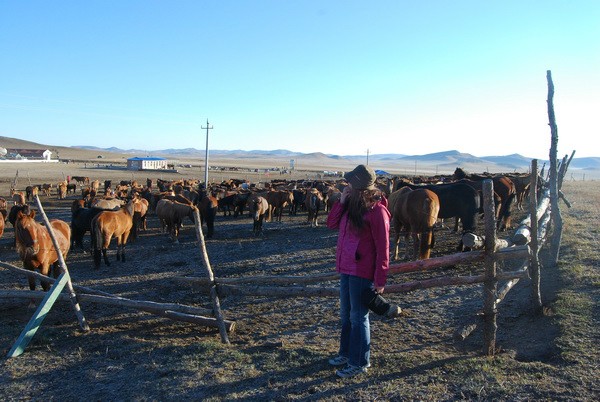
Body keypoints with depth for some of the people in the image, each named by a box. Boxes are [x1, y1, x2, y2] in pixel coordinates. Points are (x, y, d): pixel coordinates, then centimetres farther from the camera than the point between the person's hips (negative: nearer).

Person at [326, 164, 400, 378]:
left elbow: (382, 248, -18)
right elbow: (332, 224, 11)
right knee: (346, 314, 20)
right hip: (346, 268, 8)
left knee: (358, 317, 5)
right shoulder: (351, 204, 5)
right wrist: (341, 201, -3)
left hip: (362, 272, -8)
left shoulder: (376, 210, -18)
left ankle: (359, 362, 20)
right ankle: (346, 352, 37)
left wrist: (380, 279, -17)